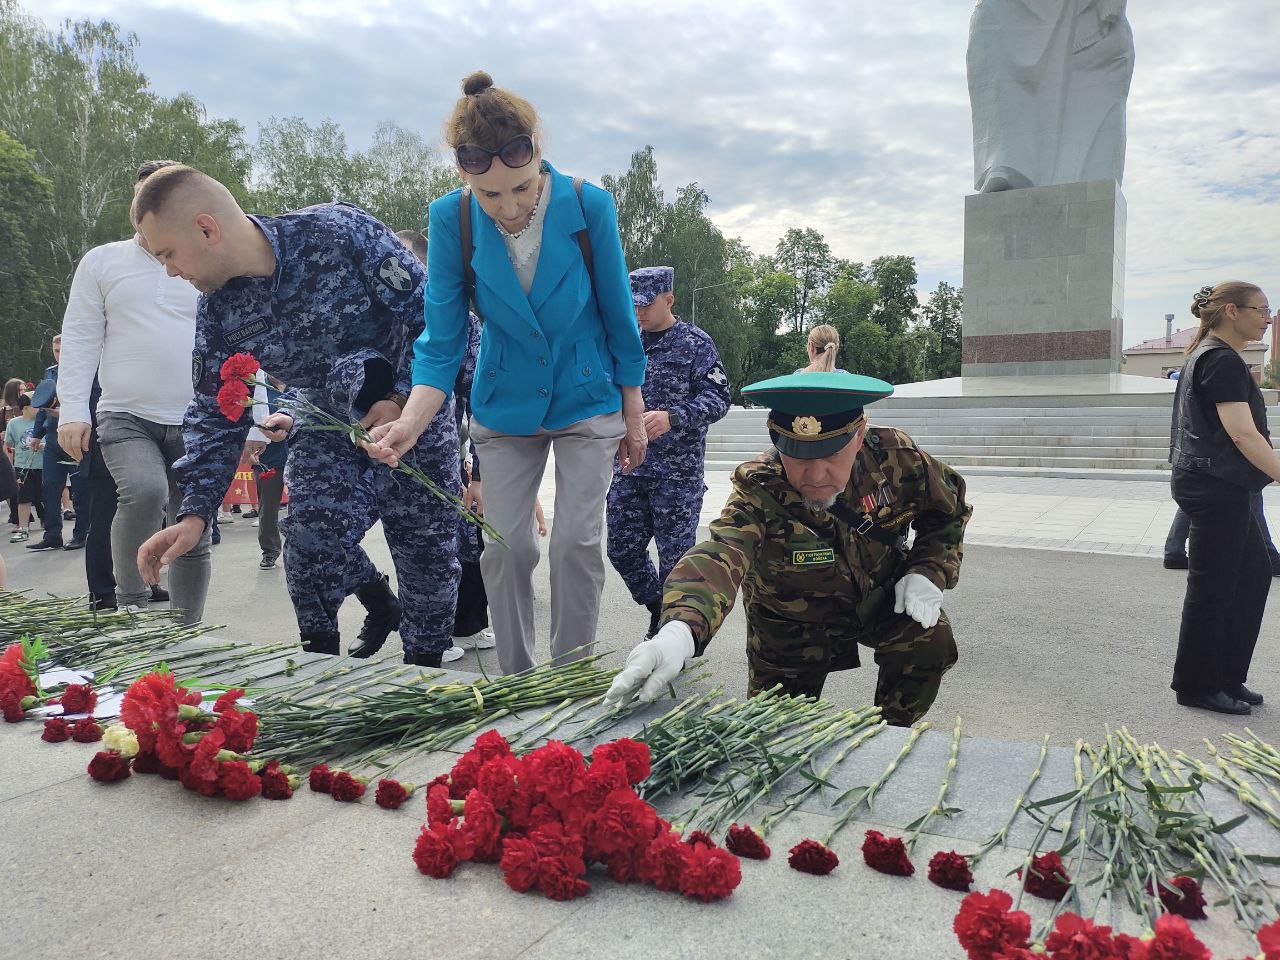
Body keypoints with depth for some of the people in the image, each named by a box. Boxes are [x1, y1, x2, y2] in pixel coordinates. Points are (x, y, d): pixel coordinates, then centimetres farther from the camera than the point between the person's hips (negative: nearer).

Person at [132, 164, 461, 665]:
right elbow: (218, 415, -1)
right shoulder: (218, 310, -8)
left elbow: (430, 309, -21)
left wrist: (402, 400, -26)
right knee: (308, 544, -11)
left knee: (425, 547, 0)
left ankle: (424, 671, 19)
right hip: (326, 421, 4)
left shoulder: (341, 233, -25)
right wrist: (194, 513, -9)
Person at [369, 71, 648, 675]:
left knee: (576, 542, -5)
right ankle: (515, 682, 19)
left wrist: (634, 417, 0)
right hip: (505, 408, 2)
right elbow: (442, 342, -13)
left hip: (587, 403, -1)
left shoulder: (588, 206, -18)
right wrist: (410, 423, -30)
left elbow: (619, 318, -6)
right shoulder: (451, 219, -16)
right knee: (505, 547, 1)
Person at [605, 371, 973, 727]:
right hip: (793, 624, -1)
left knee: (931, 638, -25)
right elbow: (720, 554, -57)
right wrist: (679, 629, -77)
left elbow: (949, 508, -2)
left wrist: (928, 571, -18)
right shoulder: (759, 492, -35)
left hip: (880, 598, 2)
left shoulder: (894, 457, -25)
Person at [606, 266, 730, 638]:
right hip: (629, 468, 5)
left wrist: (672, 417, -25)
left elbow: (718, 399, -10)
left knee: (675, 554, 0)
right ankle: (657, 608, 33)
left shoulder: (696, 343, -3)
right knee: (622, 550, 9)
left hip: (678, 471, -5)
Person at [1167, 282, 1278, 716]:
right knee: (1212, 588, -1)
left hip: (1222, 488, 10)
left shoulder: (1206, 356, 16)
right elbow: (1243, 434, -22)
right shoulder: (1222, 361, -16)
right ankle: (1196, 686, 11)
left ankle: (1226, 677, 22)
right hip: (1216, 488, -10)